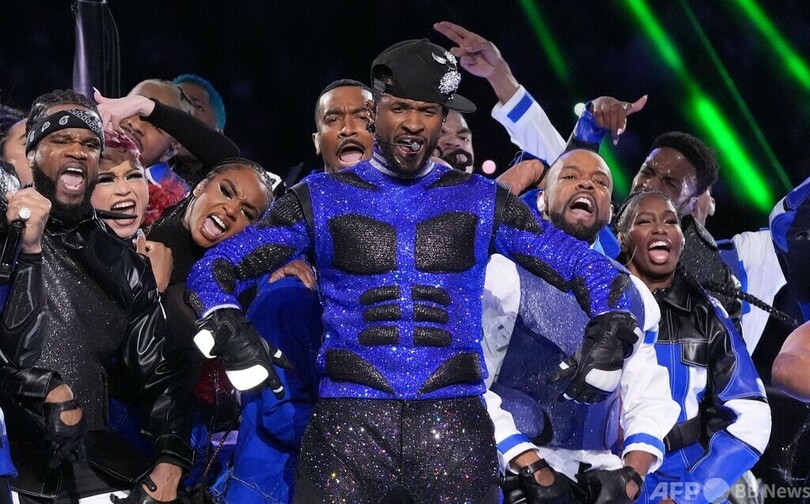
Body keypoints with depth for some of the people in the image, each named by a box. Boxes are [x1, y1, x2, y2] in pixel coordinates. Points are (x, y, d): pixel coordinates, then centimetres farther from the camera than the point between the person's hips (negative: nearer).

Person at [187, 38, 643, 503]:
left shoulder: (482, 202, 11)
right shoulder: (321, 200, 9)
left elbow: (591, 268, 13)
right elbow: (213, 270, 8)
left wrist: (613, 336, -6)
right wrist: (229, 333, -13)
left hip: (454, 426, 0)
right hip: (349, 425, 0)